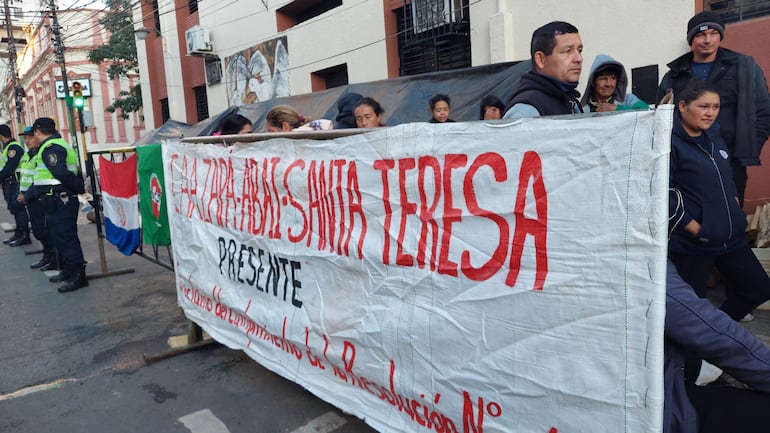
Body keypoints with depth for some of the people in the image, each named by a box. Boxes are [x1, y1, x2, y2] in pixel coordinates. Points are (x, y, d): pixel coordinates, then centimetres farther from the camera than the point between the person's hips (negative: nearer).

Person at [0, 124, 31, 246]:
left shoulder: (13, 147, -14)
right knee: (15, 208, 13)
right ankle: (19, 234, 21)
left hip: (15, 182, -10)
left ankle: (24, 236, -4)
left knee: (17, 208, -7)